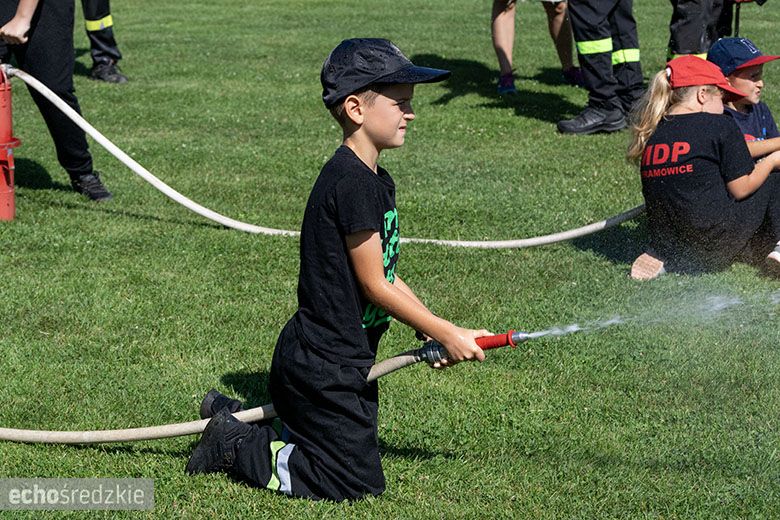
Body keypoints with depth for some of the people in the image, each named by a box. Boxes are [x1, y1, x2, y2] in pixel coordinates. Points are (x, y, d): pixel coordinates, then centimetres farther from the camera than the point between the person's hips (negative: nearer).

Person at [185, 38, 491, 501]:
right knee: (359, 484, -5)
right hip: (323, 367, -10)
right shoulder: (351, 183, -21)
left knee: (355, 461, 19)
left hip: (344, 362, 10)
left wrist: (441, 333, 4)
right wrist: (445, 333, -11)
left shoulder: (377, 181, 11)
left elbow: (387, 277, 12)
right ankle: (236, 445, 5)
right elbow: (374, 285, -18)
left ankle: (233, 424, 22)